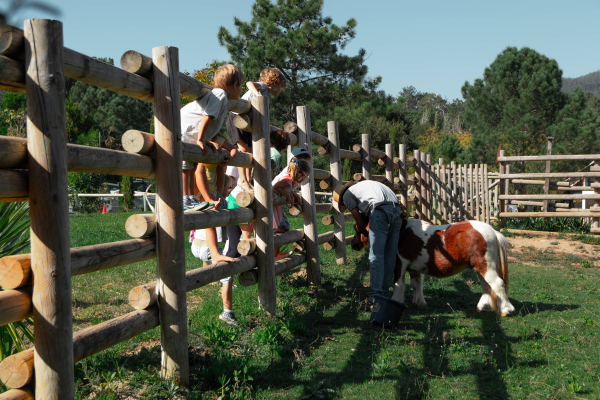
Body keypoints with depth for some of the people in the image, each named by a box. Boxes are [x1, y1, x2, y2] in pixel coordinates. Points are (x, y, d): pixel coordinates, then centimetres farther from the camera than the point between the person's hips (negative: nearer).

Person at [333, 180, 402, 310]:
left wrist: (368, 234, 27)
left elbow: (360, 224, 12)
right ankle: (384, 294, 17)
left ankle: (375, 299, -8)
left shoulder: (347, 195, 14)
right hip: (396, 209, 8)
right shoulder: (361, 186, 36)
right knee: (390, 257, 10)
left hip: (380, 211, -8)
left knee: (376, 256, -5)